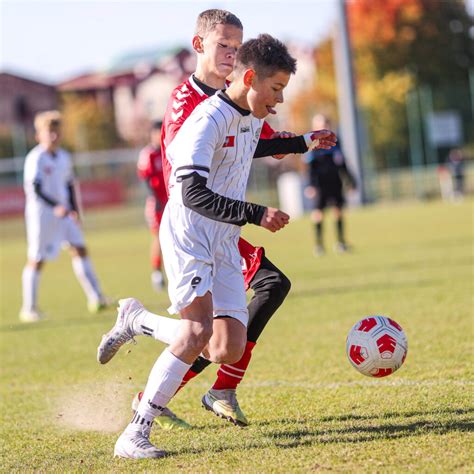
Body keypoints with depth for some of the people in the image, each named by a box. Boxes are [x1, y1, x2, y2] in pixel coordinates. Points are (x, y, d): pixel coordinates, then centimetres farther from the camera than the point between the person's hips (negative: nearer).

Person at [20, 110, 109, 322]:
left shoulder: (64, 157, 9)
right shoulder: (35, 158, -13)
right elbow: (35, 187, -23)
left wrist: (74, 212, 13)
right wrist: (56, 207, -35)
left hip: (64, 212, 6)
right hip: (41, 212, -6)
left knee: (79, 249, -2)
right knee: (36, 260, -2)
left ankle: (95, 297, 1)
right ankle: (28, 309, 6)